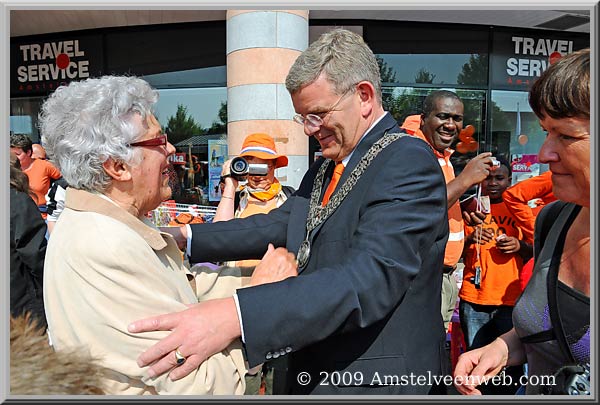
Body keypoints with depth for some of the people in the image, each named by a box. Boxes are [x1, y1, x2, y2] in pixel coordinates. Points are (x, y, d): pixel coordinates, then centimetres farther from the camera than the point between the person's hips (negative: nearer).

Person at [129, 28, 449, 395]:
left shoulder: (410, 162, -21)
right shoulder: (327, 164, 8)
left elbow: (371, 276, -33)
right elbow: (280, 225, 6)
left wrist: (236, 316, -42)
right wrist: (184, 237, -2)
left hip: (374, 381, -7)